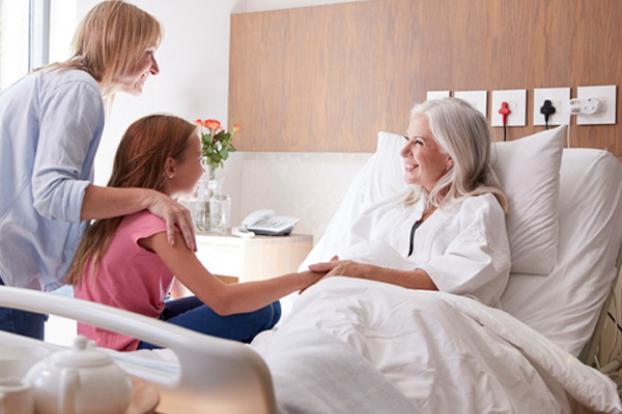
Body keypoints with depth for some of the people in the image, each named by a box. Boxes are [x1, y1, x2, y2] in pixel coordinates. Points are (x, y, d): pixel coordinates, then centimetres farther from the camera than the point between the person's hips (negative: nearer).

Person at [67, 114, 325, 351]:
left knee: (262, 301, 4)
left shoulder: (129, 215, 6)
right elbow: (222, 301, -28)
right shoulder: (155, 224, -23)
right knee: (259, 311, -15)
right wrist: (303, 280, -20)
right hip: (128, 349, -9)